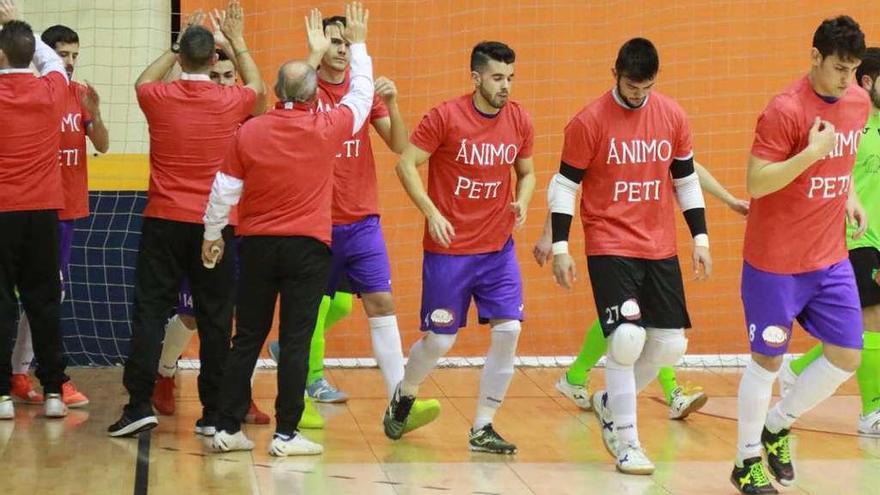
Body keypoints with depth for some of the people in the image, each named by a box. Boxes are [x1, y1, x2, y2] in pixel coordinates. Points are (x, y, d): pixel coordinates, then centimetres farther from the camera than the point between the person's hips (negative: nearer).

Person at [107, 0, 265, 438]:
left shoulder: (160, 99, -3)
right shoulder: (230, 102, -3)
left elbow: (142, 81, 23)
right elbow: (257, 87, 23)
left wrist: (176, 48, 28)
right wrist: (237, 40, 30)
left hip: (163, 222, 0)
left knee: (150, 312, 3)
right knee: (215, 318, 5)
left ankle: (139, 405, -4)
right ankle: (214, 413, 6)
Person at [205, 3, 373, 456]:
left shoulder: (249, 132, -4)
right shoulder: (326, 129, -6)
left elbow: (223, 191, 1)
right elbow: (362, 95, 12)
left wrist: (212, 234, 16)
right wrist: (357, 45, 24)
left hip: (257, 245, 2)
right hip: (308, 247, -2)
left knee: (247, 339, 9)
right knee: (295, 341, 1)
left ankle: (228, 428, 11)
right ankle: (286, 434, 1)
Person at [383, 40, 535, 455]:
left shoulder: (519, 121, 2)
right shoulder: (446, 116, -11)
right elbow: (406, 164, -8)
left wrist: (522, 203, -4)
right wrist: (431, 213, -17)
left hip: (499, 248, 4)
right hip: (449, 249, -4)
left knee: (508, 330, -8)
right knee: (439, 339, 2)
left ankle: (483, 428, 4)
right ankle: (403, 397, 34)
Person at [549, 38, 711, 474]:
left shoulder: (673, 116, 3)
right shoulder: (589, 122, -8)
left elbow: (686, 180, 13)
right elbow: (564, 185, -3)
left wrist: (700, 238, 10)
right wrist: (560, 247, -8)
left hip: (660, 249, 5)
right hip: (609, 247, -5)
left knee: (671, 343, 4)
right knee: (626, 337, -16)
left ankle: (610, 402, 29)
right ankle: (625, 441, -3)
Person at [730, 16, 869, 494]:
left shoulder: (859, 102, 4)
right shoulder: (785, 110, -19)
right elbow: (755, 184, -21)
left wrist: (849, 195, 7)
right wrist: (812, 152, -28)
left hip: (830, 259, 7)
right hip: (776, 261, -7)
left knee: (847, 355, 5)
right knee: (767, 359, 4)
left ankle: (777, 425, 27)